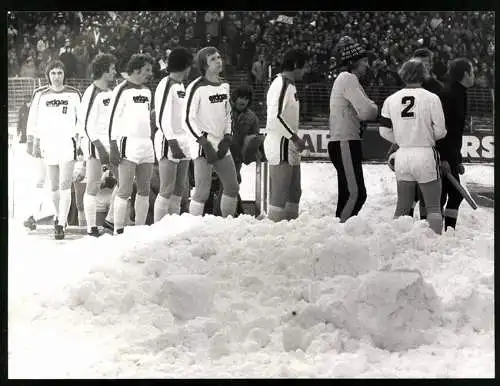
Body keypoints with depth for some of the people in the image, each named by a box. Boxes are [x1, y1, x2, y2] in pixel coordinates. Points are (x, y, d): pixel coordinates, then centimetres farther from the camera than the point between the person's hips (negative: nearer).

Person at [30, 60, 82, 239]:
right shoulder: (42, 96, 10)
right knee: (54, 187, 12)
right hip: (49, 145, 4)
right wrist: (41, 142, 8)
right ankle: (59, 215, 33)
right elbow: (38, 121, 16)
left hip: (68, 144, -4)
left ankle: (61, 225, -13)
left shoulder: (73, 94, 1)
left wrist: (77, 137, -3)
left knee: (65, 186, -12)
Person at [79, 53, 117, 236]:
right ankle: (91, 227, -4)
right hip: (95, 143, -8)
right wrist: (99, 147, -17)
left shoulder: (111, 91, 13)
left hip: (111, 142, 8)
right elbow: (85, 123, -13)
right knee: (93, 185, -7)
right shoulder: (92, 92, -11)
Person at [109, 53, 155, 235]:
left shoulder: (146, 90, 17)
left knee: (144, 191, 8)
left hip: (146, 145, 8)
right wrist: (113, 147, -14)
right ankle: (118, 231, -6)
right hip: (128, 144, -8)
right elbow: (113, 119, -9)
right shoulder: (122, 89, -6)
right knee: (125, 191, -9)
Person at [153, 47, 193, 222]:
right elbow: (162, 118, -16)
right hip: (169, 142, -9)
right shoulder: (166, 84, -10)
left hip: (183, 141, 9)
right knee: (167, 190, -9)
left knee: (179, 189, 9)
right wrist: (172, 142, -20)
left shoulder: (181, 86, 17)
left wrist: (188, 139, 15)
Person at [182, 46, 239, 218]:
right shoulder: (197, 87, -12)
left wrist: (227, 137, 6)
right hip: (203, 146, -8)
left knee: (232, 187, 11)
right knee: (202, 192, -11)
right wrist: (204, 142, -16)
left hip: (221, 146, 8)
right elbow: (188, 119, -13)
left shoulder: (224, 86, 11)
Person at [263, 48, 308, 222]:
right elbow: (275, 117, -23)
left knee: (294, 192, 16)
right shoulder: (281, 84, -14)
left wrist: (296, 139, 14)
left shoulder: (289, 84, 18)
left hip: (290, 148, 11)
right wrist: (294, 138, -20)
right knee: (280, 194, -8)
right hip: (281, 147, -11)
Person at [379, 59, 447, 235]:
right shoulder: (431, 98, -9)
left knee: (402, 207, 14)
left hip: (402, 156, 4)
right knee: (433, 207, 4)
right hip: (426, 156, -4)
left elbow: (384, 131, 4)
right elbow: (439, 131, -8)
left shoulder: (391, 100, 1)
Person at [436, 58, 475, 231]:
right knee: (441, 196, -9)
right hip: (442, 155, -10)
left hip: (450, 156, 10)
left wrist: (458, 160, 23)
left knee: (455, 195, 12)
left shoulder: (459, 94, 16)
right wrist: (443, 158, -27)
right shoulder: (449, 94, -15)